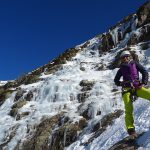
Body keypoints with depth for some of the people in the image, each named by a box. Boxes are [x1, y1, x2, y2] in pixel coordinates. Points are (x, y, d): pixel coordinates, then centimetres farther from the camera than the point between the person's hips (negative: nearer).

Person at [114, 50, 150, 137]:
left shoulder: (135, 64, 16)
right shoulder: (121, 69, 19)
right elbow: (116, 80, 26)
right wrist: (121, 84, 5)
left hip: (138, 87, 0)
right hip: (127, 89, 0)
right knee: (129, 109, -18)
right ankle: (130, 129, -18)